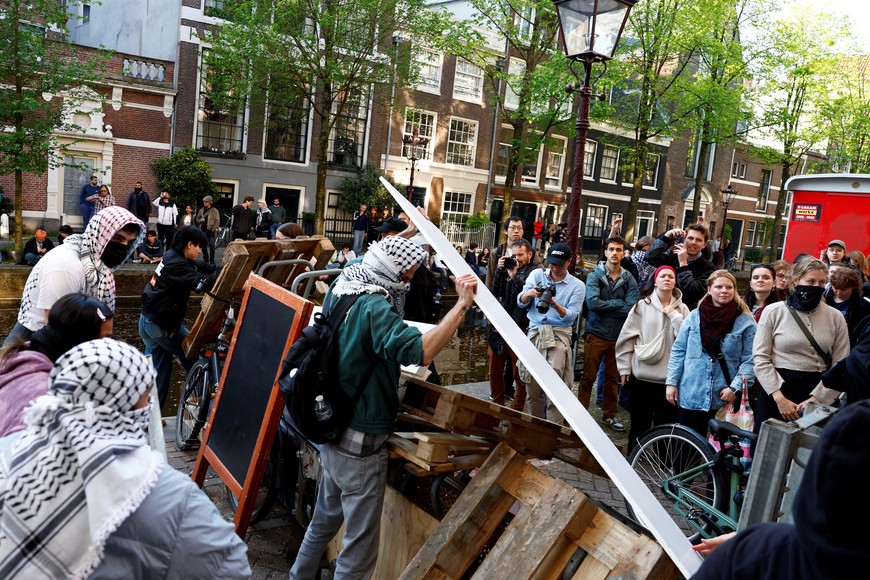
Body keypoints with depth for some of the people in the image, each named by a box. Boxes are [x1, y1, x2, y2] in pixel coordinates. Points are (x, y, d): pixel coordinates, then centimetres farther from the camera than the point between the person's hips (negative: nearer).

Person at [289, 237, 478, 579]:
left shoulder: (341, 288, 2)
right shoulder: (374, 306, -26)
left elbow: (379, 256, 22)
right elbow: (419, 352, -38)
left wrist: (408, 230, 30)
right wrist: (462, 305, -34)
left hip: (331, 430, 10)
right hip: (361, 442, -10)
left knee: (324, 520, 29)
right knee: (359, 547, 5)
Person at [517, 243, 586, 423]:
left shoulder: (577, 286, 3)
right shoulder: (536, 275, 9)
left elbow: (571, 316, -5)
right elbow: (520, 302, 3)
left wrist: (555, 304, -22)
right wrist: (530, 293, -18)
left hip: (559, 336, -2)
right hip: (534, 333, 3)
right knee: (532, 387, 6)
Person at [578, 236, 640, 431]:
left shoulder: (629, 280, 2)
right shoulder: (594, 275, -3)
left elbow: (632, 308, -12)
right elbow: (592, 302, -19)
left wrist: (604, 307, -13)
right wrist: (618, 304, -12)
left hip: (618, 336, 3)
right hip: (596, 333, -2)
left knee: (613, 378, 14)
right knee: (588, 377, 2)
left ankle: (609, 414, 27)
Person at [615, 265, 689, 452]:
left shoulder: (681, 308, 6)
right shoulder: (642, 306, 2)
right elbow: (626, 337, 1)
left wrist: (673, 315, -11)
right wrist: (624, 368, -1)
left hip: (669, 376, 1)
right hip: (642, 374, -1)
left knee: (666, 425, 7)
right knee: (639, 423, 10)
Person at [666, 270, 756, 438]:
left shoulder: (746, 322, -1)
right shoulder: (694, 316, 3)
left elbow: (749, 360, -4)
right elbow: (678, 351, 6)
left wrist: (735, 388, -14)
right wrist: (671, 382, 1)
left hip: (724, 398, -1)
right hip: (690, 395, 1)